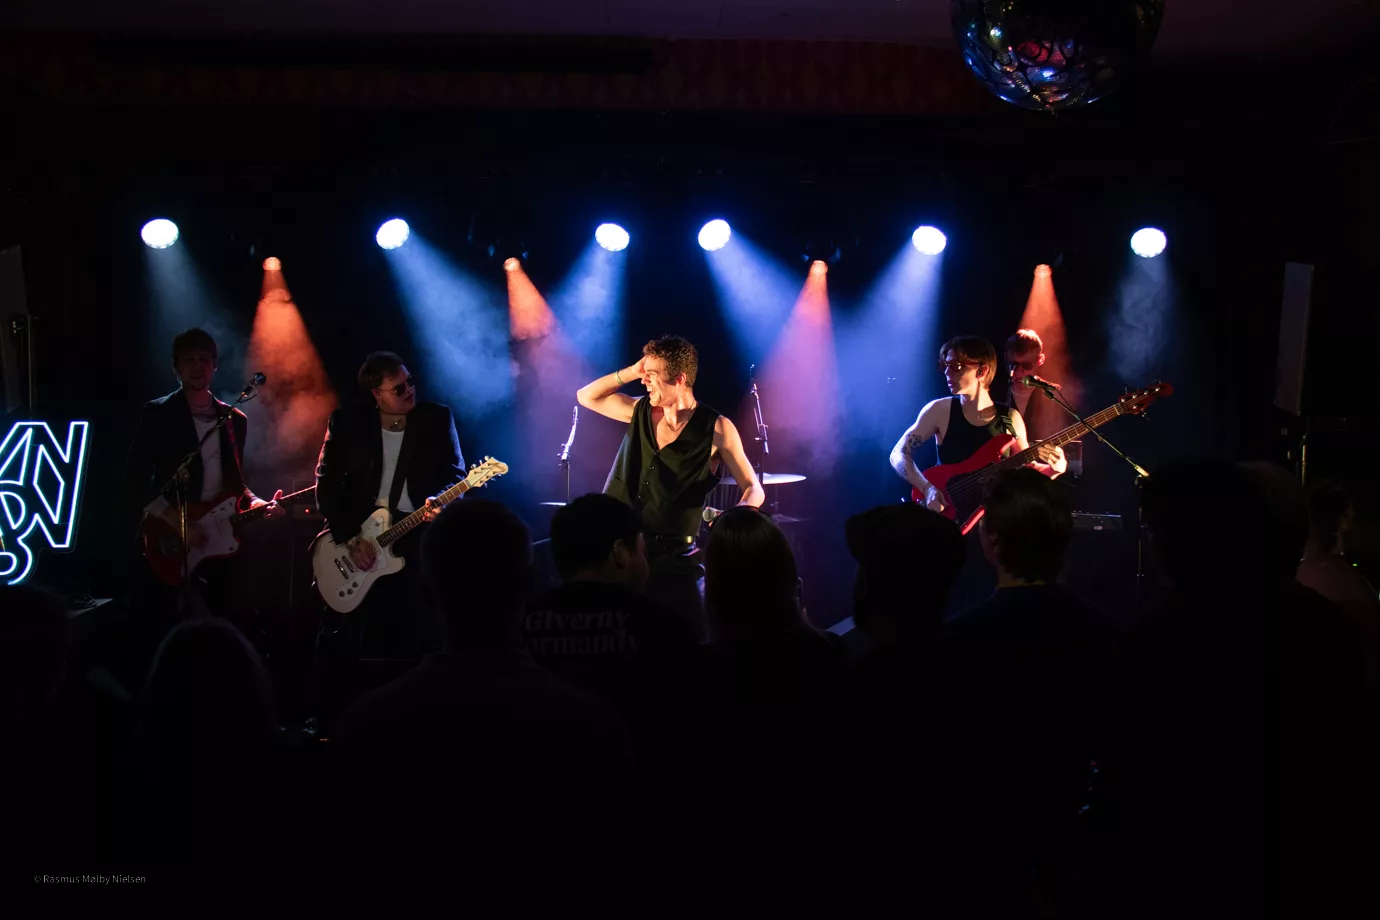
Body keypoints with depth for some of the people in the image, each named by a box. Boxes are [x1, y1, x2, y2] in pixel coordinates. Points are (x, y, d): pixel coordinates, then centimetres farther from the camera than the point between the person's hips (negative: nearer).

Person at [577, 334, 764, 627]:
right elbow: (586, 396, 17)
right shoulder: (640, 411, 8)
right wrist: (630, 372, 3)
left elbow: (754, 489, -6)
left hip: (674, 558, -4)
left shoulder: (716, 429, -8)